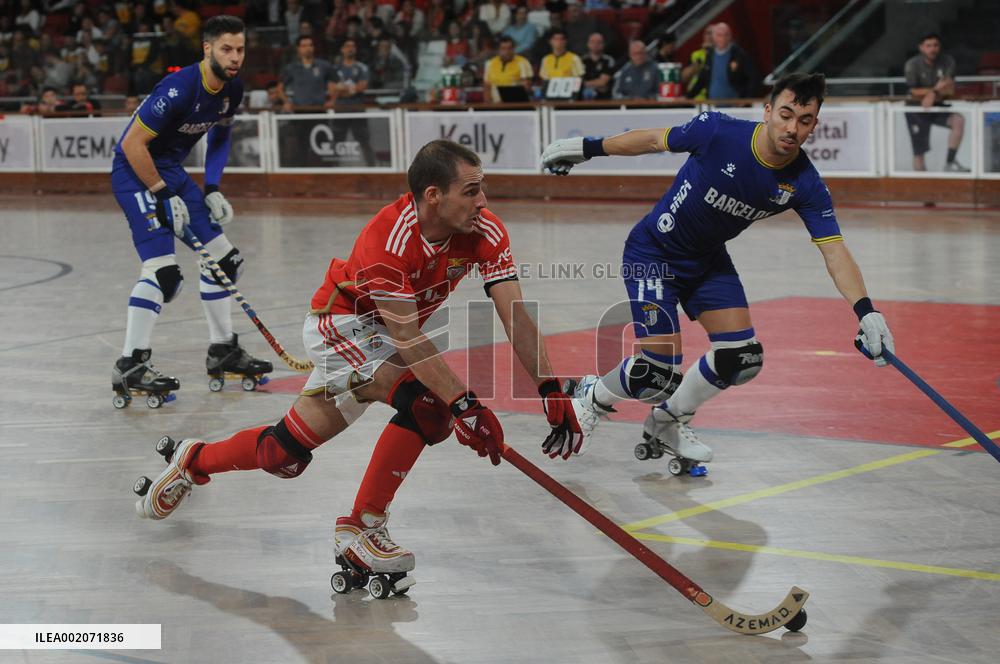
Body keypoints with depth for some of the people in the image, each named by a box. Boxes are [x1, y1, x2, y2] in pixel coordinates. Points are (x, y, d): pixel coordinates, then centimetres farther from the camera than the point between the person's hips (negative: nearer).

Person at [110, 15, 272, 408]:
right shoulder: (179, 88, -26)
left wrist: (213, 190, 7)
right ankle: (130, 366, -17)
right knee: (163, 269, -21)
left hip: (171, 171, 9)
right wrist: (163, 196, -20)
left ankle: (222, 350, 23)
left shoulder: (232, 89, 0)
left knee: (223, 257, 11)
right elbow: (131, 144, -24)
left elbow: (220, 137, 17)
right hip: (134, 173, -9)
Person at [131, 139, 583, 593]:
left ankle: (192, 460, 35)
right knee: (427, 402, -29)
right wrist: (463, 402, -41)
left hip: (387, 333, 7)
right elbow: (406, 337, -35)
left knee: (288, 452, 9)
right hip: (340, 322, -7)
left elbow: (514, 316, -19)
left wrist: (552, 392, -28)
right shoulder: (388, 238, -35)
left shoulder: (486, 232, -19)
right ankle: (361, 528, -16)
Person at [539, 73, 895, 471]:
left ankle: (667, 422, 21)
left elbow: (834, 250, -20)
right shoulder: (719, 132, -26)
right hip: (652, 253, -5)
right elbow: (653, 140, -10)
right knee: (658, 371, -13)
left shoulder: (805, 185, -16)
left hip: (709, 261, 5)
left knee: (743, 359, -5)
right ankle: (591, 399, 20)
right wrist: (586, 148, -1)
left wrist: (865, 311, -34)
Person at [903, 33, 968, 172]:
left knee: (958, 120, -24)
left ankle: (950, 163, -18)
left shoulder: (947, 62, -8)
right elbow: (914, 92, -13)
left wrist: (933, 94, -31)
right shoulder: (912, 65, -14)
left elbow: (950, 90, -13)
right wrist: (937, 89, -18)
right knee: (919, 151, -6)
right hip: (916, 110, -2)